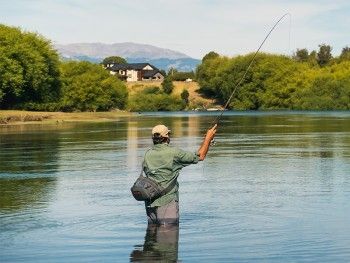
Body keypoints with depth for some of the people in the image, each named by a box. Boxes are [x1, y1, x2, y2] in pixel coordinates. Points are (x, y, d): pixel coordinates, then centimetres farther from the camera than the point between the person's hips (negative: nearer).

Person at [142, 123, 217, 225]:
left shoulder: (148, 155, 4)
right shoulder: (173, 153, -11)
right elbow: (200, 156, -2)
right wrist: (208, 138, 10)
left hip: (150, 202, 6)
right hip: (167, 202, -6)